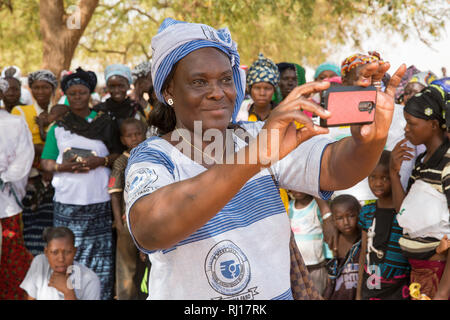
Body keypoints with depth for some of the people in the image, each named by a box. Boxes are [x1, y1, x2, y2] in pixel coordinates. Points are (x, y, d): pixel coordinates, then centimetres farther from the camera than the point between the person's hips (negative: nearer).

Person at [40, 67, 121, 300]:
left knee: (99, 253, -2)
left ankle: (101, 295, 6)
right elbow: (46, 162, 9)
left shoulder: (104, 122, 8)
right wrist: (62, 167, -11)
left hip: (98, 199, -1)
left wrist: (100, 161, -11)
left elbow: (118, 154, 9)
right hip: (66, 200, 1)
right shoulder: (58, 126, 10)